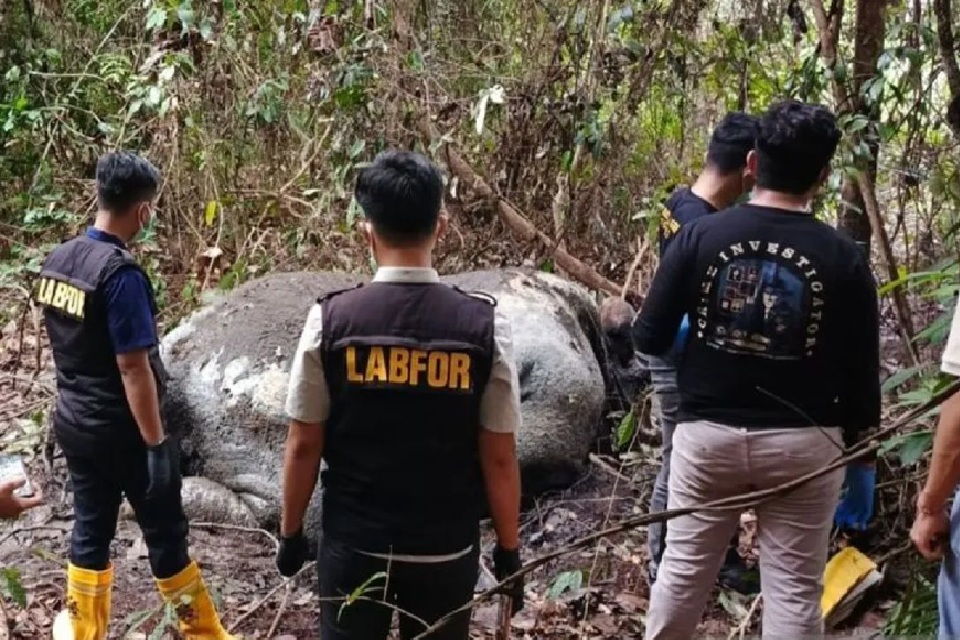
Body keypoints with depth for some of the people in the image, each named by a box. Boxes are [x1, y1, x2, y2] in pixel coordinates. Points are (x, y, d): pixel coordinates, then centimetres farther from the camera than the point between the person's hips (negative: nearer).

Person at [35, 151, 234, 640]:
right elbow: (133, 367, -23)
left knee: (90, 528, 17)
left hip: (73, 423, 7)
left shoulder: (56, 261, 2)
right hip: (120, 430, -7)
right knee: (165, 533, 6)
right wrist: (156, 442, -18)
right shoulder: (120, 273, -22)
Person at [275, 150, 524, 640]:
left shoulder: (329, 320, -12)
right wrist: (509, 549, 5)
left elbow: (303, 446, -5)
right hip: (446, 549, 1)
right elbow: (499, 456, -8)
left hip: (353, 544, 0)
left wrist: (291, 532, 9)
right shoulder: (484, 325, -12)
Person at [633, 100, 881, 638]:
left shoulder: (700, 236, -7)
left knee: (684, 570, 16)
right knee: (794, 592, 9)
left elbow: (649, 339, -3)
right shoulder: (843, 257, -8)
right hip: (803, 443, -1)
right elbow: (861, 373, -4)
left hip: (707, 434, 1)